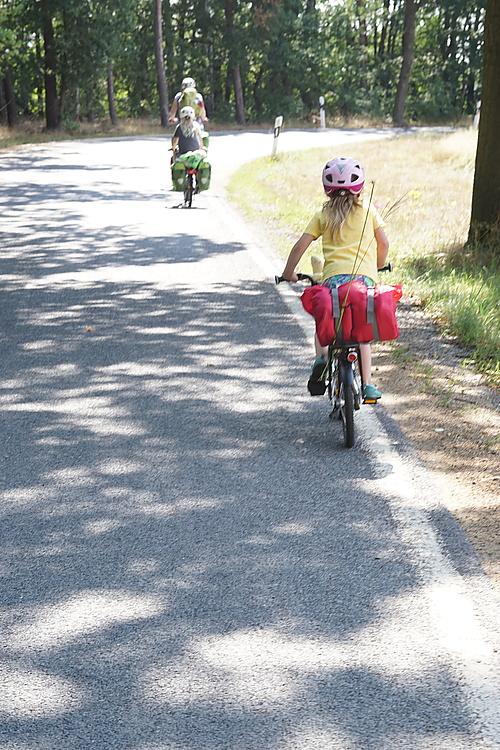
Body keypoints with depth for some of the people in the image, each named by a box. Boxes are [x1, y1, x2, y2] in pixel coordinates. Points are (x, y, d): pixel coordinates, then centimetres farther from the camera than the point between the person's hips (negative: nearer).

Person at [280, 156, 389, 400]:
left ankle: (321, 357, -10)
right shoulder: (367, 209, 12)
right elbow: (383, 243, 11)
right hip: (364, 276, 0)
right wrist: (379, 265, 30)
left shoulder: (323, 215, 12)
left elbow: (301, 245, 8)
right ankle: (367, 385, 10)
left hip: (334, 277, 0)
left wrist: (288, 272, 22)